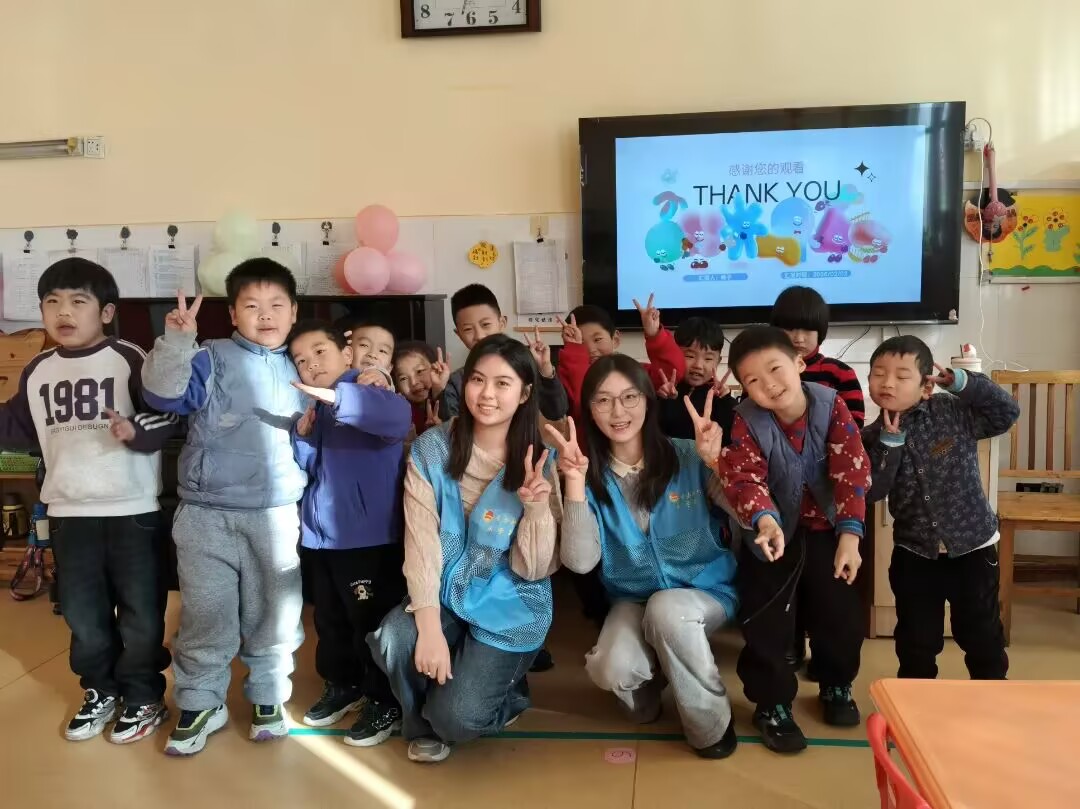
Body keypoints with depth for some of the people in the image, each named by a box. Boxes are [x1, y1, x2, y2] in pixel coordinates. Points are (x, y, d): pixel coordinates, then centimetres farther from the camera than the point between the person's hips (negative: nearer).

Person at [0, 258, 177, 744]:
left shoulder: (130, 360, -10)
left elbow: (166, 417, -15)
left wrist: (136, 430, -33)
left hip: (133, 510, -5)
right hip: (68, 512, 5)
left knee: (140, 611, 7)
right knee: (82, 612, 16)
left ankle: (144, 697, 22)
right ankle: (101, 691, 34)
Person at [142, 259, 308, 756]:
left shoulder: (297, 370, 11)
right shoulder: (211, 358, -1)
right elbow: (163, 394, -18)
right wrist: (177, 341, -29)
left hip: (277, 513, 3)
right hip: (208, 512, -2)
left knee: (273, 613, 12)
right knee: (204, 615, 7)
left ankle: (268, 697, 29)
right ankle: (200, 704, 23)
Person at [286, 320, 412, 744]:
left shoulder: (370, 394, -12)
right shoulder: (312, 408, 13)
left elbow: (397, 416, -36)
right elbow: (306, 469, 14)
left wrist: (333, 395, -46)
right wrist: (302, 435, -5)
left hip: (368, 537, -8)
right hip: (319, 535, 8)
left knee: (372, 622, 0)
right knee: (329, 621, 21)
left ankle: (384, 701, 16)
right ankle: (342, 685, 39)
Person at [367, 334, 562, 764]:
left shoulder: (539, 460, -9)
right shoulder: (432, 449, -8)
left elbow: (531, 570, -10)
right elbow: (420, 542, -13)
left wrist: (536, 508, -28)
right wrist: (429, 625, -24)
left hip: (510, 606, -2)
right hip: (444, 597, 2)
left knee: (456, 719, -19)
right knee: (393, 640, -29)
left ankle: (505, 690, 17)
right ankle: (423, 725, 4)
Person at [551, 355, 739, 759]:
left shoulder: (688, 457, -10)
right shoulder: (592, 475, -6)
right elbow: (580, 562, -17)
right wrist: (575, 483, -27)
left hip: (705, 592, -1)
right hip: (633, 600, 1)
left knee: (666, 609, -35)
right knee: (611, 670, -29)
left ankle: (712, 722, -9)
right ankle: (652, 676, 11)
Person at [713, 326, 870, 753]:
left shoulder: (831, 405, -18)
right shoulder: (747, 421, -21)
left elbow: (852, 471, -20)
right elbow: (744, 478, -31)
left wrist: (850, 533, -29)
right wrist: (765, 520, -51)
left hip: (825, 525, 2)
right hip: (772, 529, -1)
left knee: (842, 610, 6)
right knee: (764, 619, -3)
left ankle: (837, 686, 33)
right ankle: (772, 704, 16)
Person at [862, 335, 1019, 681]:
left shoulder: (955, 412, -10)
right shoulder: (874, 437, -6)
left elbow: (1007, 413, -13)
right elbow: (872, 491, -14)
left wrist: (962, 383, -21)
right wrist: (889, 442, -23)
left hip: (973, 546, -1)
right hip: (913, 553, 2)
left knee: (982, 636, 12)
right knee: (916, 640, 14)